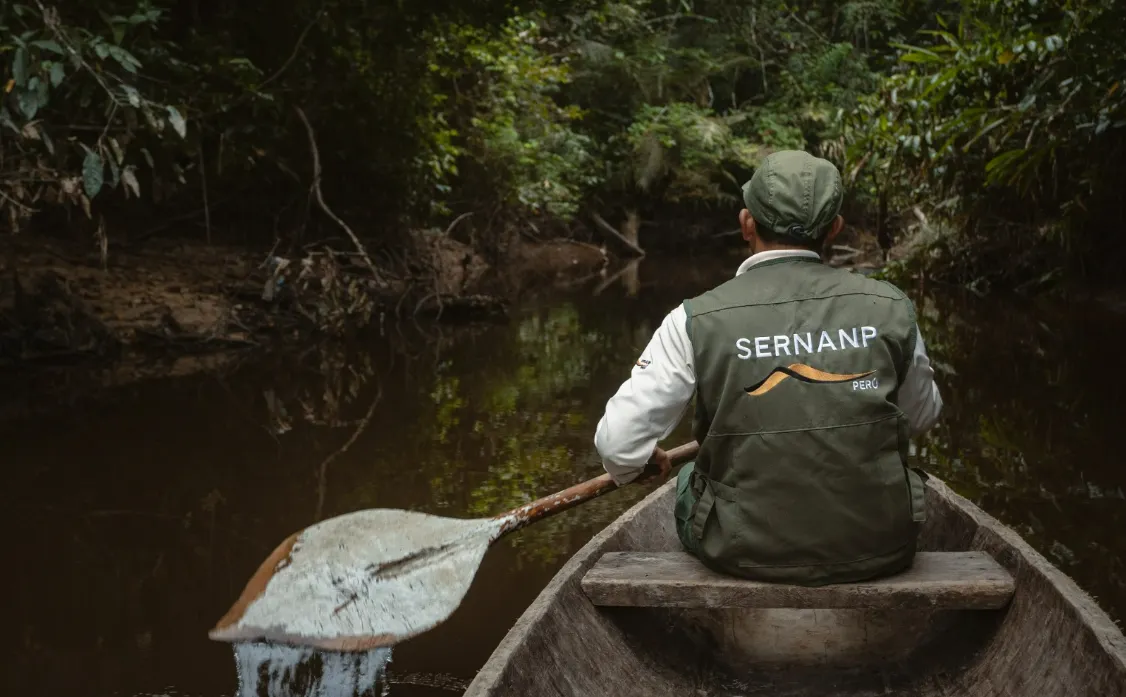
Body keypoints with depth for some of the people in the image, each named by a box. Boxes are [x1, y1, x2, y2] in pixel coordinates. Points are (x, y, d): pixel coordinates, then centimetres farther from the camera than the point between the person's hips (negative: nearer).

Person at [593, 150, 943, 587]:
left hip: (745, 552, -1)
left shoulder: (697, 321, -13)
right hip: (877, 552, 2)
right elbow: (922, 417, 11)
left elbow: (618, 445, -11)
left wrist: (634, 464, 13)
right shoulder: (890, 308, -7)